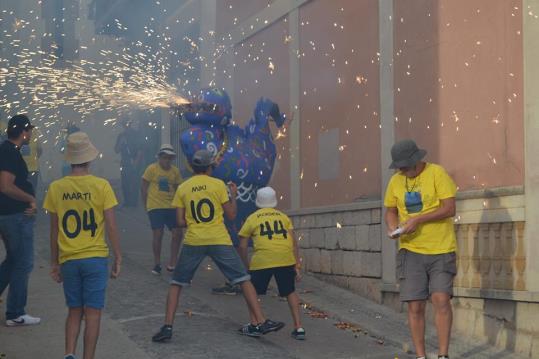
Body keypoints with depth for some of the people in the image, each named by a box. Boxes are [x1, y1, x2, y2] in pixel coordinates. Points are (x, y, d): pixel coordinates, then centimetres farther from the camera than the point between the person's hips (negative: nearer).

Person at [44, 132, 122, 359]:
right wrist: (118, 257, 3)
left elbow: (54, 230, 4)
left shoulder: (56, 188, -1)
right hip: (95, 257, -3)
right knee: (92, 313, 4)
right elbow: (111, 226, -7)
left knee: (74, 311, 15)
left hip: (68, 260, 3)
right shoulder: (101, 186, -8)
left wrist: (54, 262, 13)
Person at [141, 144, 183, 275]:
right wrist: (146, 205, -1)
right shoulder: (152, 169, -5)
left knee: (177, 233, -2)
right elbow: (144, 187, 0)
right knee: (158, 234, -5)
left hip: (171, 207, 4)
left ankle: (172, 264, 9)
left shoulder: (175, 171, 6)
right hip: (155, 207, -4)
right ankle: (157, 264, 11)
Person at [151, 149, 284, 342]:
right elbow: (231, 214, 3)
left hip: (193, 241, 1)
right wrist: (233, 195, 19)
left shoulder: (182, 188, 5)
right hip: (219, 241, -1)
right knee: (244, 280, 8)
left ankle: (167, 327, 3)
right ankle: (260, 323, 4)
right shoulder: (218, 185, 0)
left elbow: (181, 221, 4)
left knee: (176, 284, 13)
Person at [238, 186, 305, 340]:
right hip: (286, 259, 2)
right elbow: (293, 241, 11)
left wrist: (247, 266, 24)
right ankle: (298, 327, 13)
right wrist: (297, 265, 12)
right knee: (290, 292, 19)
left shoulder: (252, 218, 15)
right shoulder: (283, 216, 21)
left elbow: (243, 246, 13)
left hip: (262, 260, -2)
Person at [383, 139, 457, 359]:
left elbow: (449, 208, -13)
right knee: (415, 306, 1)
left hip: (441, 250, -4)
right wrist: (392, 228, -4)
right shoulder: (395, 181, 7)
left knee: (441, 299, -13)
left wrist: (418, 219, -20)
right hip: (411, 251, 4)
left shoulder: (437, 173, -7)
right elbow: (390, 211, 18)